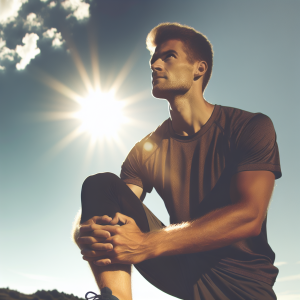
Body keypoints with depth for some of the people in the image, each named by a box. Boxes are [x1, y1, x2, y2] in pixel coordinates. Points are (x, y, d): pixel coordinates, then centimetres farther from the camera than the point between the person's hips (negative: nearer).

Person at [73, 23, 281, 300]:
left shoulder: (251, 127, -9)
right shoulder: (146, 150, 2)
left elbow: (249, 216, -22)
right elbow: (115, 216, -5)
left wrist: (147, 244, -30)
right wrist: (87, 231, -30)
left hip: (241, 277, -2)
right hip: (181, 264, 3)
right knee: (100, 185, -15)